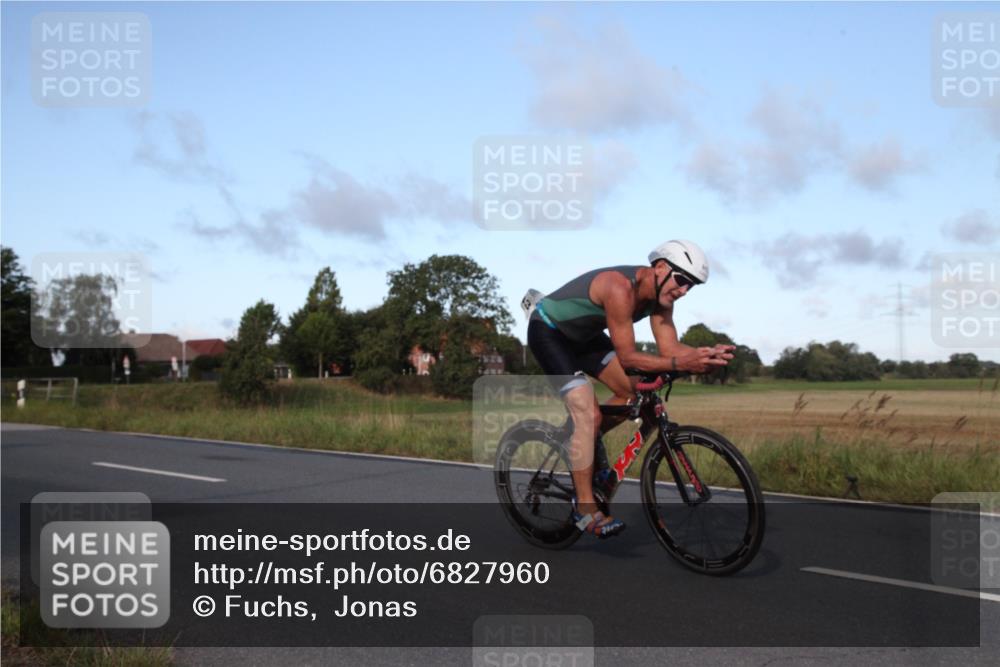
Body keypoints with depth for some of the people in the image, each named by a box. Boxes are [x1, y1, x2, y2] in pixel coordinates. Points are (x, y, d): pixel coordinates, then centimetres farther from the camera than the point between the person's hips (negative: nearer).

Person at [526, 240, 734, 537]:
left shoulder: (659, 294, -9)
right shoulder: (621, 288, -34)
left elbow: (669, 347, -12)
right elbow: (627, 357, -34)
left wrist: (707, 354, -30)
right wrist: (680, 364, -44)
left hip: (583, 334, 9)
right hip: (547, 331, -9)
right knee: (588, 413, -19)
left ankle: (586, 436, 21)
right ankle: (585, 510, -12)